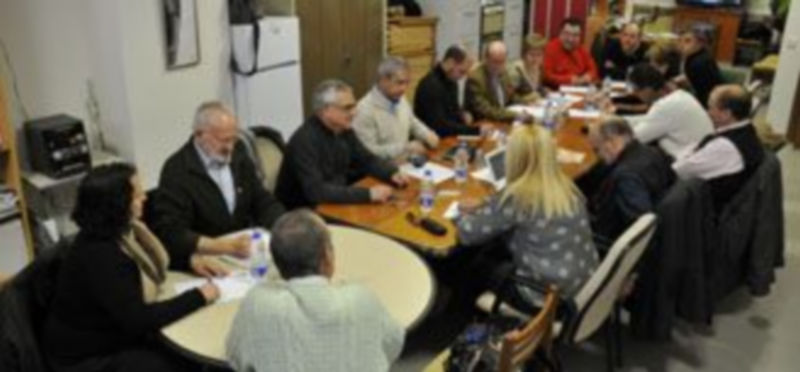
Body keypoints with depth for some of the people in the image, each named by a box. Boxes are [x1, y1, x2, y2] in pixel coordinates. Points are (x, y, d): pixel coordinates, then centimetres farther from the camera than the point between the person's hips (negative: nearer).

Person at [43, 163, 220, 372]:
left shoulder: (120, 229, -4)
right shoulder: (99, 256, -30)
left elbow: (155, 258, 15)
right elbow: (138, 320, -31)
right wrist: (199, 296, -25)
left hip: (116, 335, 8)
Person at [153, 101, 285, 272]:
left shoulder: (237, 154, 6)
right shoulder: (177, 170, -11)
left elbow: (263, 202, 11)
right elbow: (171, 233, -18)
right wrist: (226, 246, -28)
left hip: (244, 251, 6)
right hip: (206, 261, -6)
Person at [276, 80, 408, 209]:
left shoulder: (343, 130, 0)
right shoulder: (304, 140, -25)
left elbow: (367, 159, 13)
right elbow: (316, 191, -33)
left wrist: (392, 173, -6)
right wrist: (368, 193, -34)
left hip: (335, 203, 8)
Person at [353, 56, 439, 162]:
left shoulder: (400, 99, 7)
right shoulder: (365, 110, -20)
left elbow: (413, 123, 26)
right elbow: (368, 153, -23)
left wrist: (427, 135, 5)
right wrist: (406, 147, -22)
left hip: (406, 162, 8)